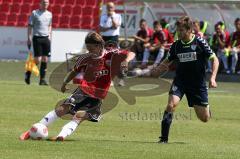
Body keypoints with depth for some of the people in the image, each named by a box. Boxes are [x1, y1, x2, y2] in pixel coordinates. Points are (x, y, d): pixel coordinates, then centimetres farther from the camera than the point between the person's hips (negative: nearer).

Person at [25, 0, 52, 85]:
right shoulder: (34, 13, -2)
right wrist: (29, 38, -8)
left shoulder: (49, 14, 12)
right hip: (37, 38, -5)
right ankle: (28, 73, 14)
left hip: (46, 38, 5)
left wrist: (49, 35, 12)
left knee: (45, 60, 0)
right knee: (37, 60, -9)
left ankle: (42, 79, 3)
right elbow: (30, 26, -2)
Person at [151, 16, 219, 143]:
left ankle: (206, 108, 42)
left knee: (204, 118, 2)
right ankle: (164, 138, -18)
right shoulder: (176, 45, 1)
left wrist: (213, 78, -17)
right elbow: (167, 61, 15)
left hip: (198, 83, -2)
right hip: (180, 80, 2)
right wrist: (155, 71, -4)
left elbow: (214, 59, -5)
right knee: (171, 104, -26)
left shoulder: (200, 42, -9)